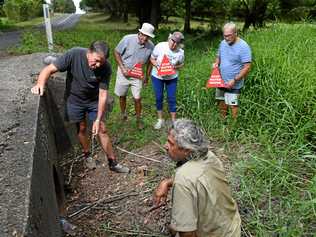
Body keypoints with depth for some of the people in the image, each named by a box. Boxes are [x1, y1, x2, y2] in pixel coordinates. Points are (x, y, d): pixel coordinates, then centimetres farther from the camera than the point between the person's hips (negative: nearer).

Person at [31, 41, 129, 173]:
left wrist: (98, 120, -24)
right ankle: (87, 156, 36)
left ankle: (113, 163, 15)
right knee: (81, 128, 11)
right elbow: (49, 69, -23)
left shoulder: (105, 68, -26)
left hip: (94, 101, 0)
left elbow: (103, 94, -22)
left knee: (102, 130, 2)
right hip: (74, 100, 0)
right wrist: (40, 83, -43)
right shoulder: (74, 55, -28)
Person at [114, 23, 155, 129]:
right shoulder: (128, 39, -20)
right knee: (122, 96, 13)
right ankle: (123, 115, 36)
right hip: (124, 73, 0)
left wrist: (147, 76, 5)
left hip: (138, 76, 1)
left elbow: (150, 62, 4)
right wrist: (122, 68, -17)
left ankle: (138, 119, 21)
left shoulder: (151, 46, -13)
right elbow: (116, 52, -9)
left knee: (137, 98, 1)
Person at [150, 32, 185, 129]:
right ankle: (160, 120, 27)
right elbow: (152, 59, -6)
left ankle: (173, 121, 19)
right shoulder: (160, 46, -18)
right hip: (157, 76, 0)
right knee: (159, 98, 8)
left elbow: (181, 64, 2)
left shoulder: (180, 52, -15)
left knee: (171, 99, 3)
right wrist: (157, 66, -24)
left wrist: (175, 67, -20)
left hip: (172, 78, 0)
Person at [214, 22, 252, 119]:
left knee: (233, 106, -2)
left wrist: (234, 80, -23)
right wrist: (216, 63, -3)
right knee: (221, 103, 16)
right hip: (221, 81, 7)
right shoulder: (223, 43, 4)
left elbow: (247, 67, -18)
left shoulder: (243, 46, -16)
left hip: (233, 84, -7)